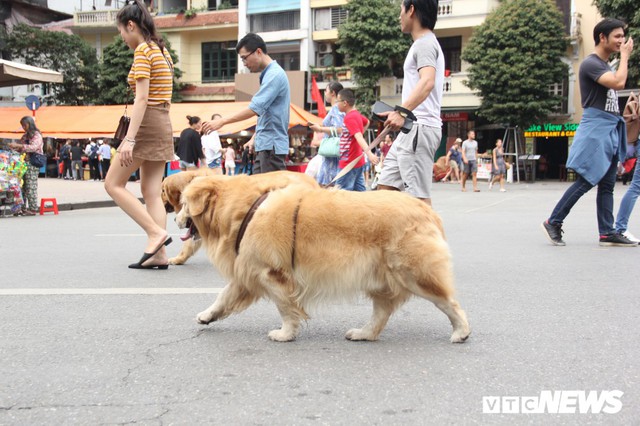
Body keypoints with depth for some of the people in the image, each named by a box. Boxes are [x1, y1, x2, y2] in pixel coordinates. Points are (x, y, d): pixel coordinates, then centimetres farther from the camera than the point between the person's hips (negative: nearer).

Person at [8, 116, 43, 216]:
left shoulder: (37, 135, -3)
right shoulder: (25, 136, 20)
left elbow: (33, 147, -18)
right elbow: (20, 148, 25)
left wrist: (18, 145, -23)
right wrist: (13, 147, 4)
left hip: (32, 164, -8)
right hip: (23, 163, 8)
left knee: (31, 186, -8)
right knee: (22, 186, 5)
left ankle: (33, 209, -6)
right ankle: (23, 208, 8)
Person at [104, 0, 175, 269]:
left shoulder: (142, 51, -10)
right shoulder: (161, 50, 17)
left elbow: (142, 98, -19)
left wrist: (129, 139, -23)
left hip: (147, 123, -9)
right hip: (163, 125, 9)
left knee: (113, 184, -2)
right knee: (151, 191, 6)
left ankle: (156, 232, -10)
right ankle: (158, 254, 2)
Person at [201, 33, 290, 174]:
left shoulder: (274, 75, -15)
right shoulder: (268, 74, 16)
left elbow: (255, 108, -22)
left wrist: (222, 121, -19)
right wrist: (255, 136, 19)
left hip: (272, 146, -10)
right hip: (265, 145, 10)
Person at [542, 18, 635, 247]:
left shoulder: (607, 65, 19)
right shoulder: (591, 63, -11)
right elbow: (619, 83, -24)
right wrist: (625, 55, -12)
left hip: (611, 130, 9)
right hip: (596, 129, -9)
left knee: (607, 185, 6)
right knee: (586, 182, -9)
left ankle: (607, 233, 7)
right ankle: (553, 223, 0)